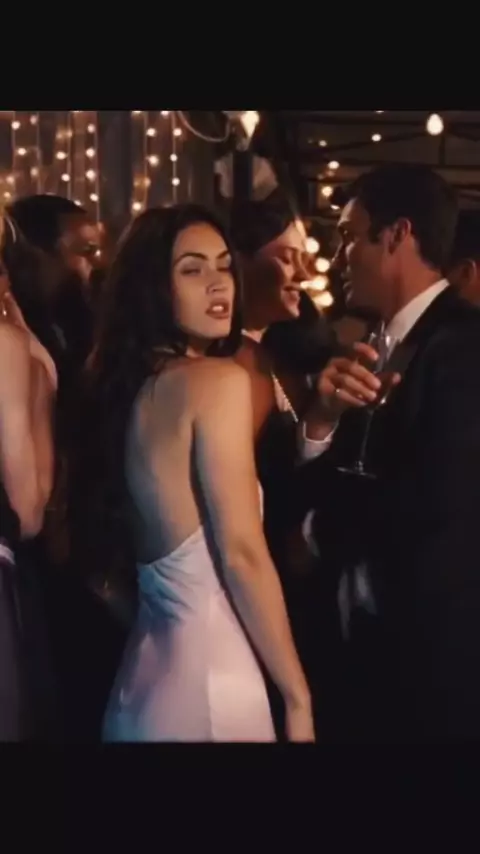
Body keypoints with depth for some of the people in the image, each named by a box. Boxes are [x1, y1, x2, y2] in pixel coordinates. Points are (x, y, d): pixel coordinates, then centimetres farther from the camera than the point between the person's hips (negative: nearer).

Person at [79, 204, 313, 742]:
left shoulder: (130, 385, 10)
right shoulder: (219, 379, -14)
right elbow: (243, 554, -17)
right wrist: (299, 699, -11)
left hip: (145, 677, 8)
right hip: (208, 682, -8)